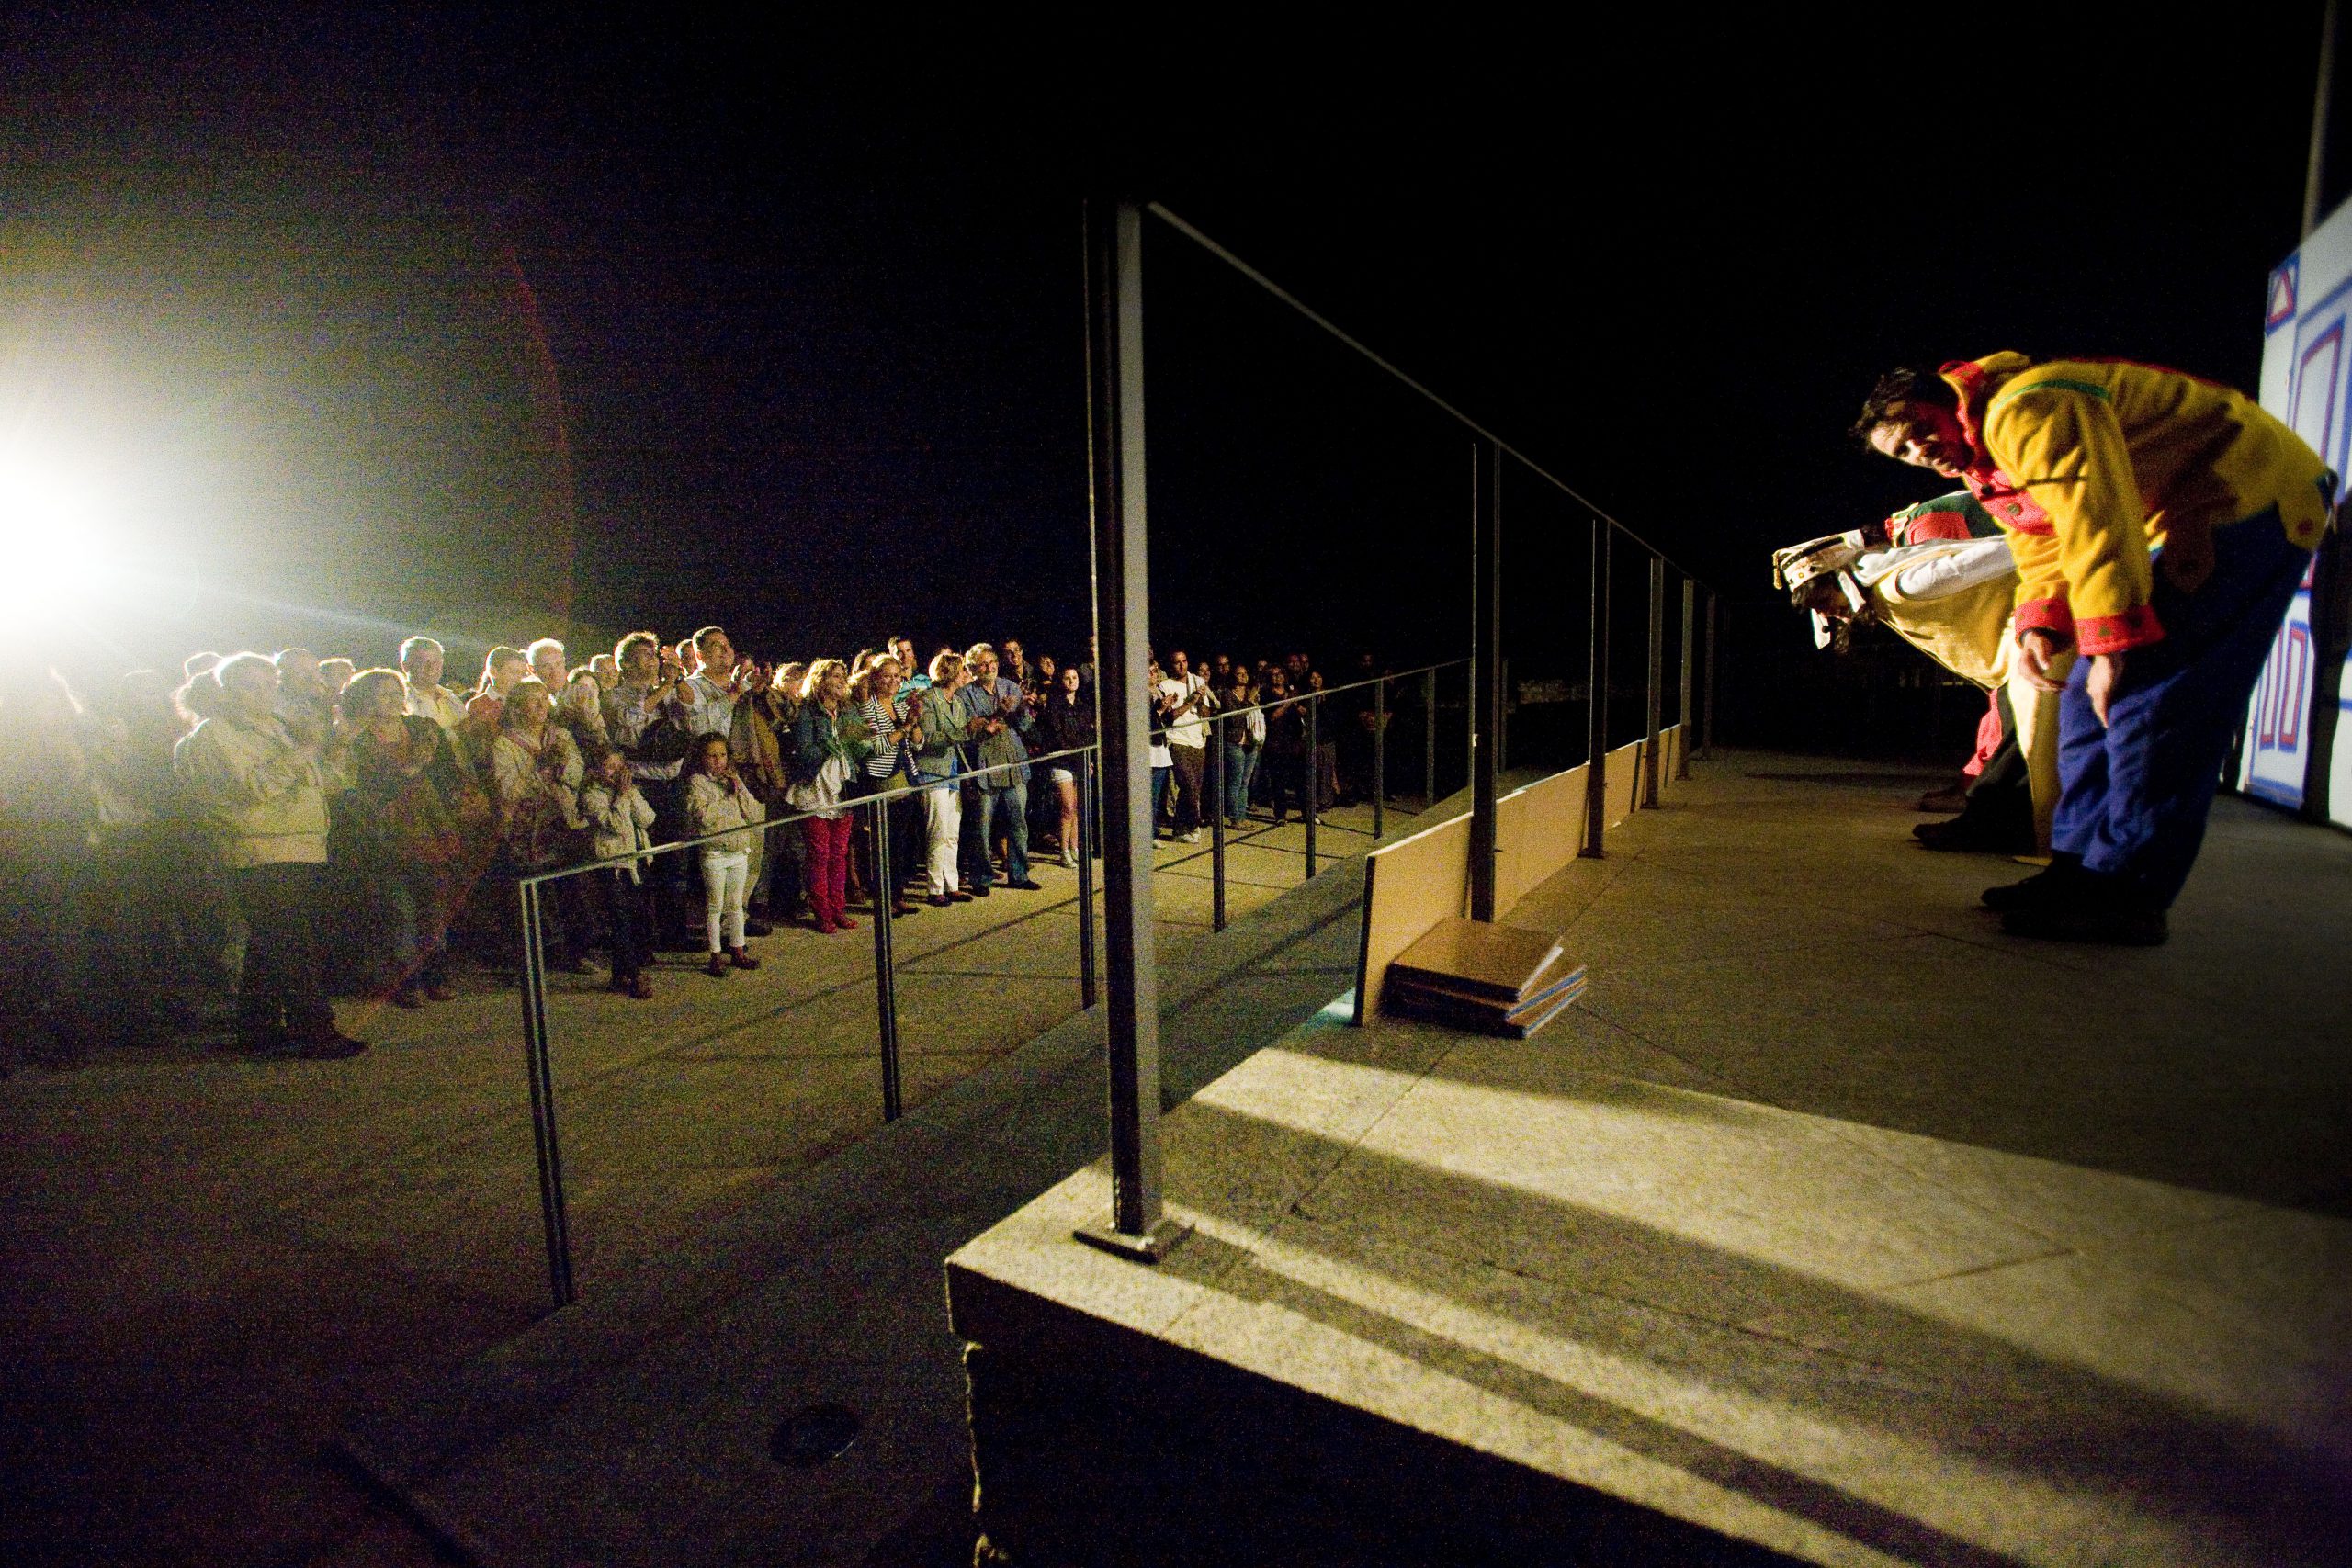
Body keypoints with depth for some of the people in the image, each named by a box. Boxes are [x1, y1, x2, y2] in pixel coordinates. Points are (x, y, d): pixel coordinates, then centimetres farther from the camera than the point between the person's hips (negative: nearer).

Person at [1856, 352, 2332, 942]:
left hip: (2252, 498, -10)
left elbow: (2097, 523, -29)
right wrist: (2038, 625, -7)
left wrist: (2111, 642, -29)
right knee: (2089, 696, 6)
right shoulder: (1990, 468, 12)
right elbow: (2044, 553, 12)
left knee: (2151, 701, -16)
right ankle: (2080, 867, 10)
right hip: (2179, 528, 10)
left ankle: (2124, 896, -13)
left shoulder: (2027, 410, -21)